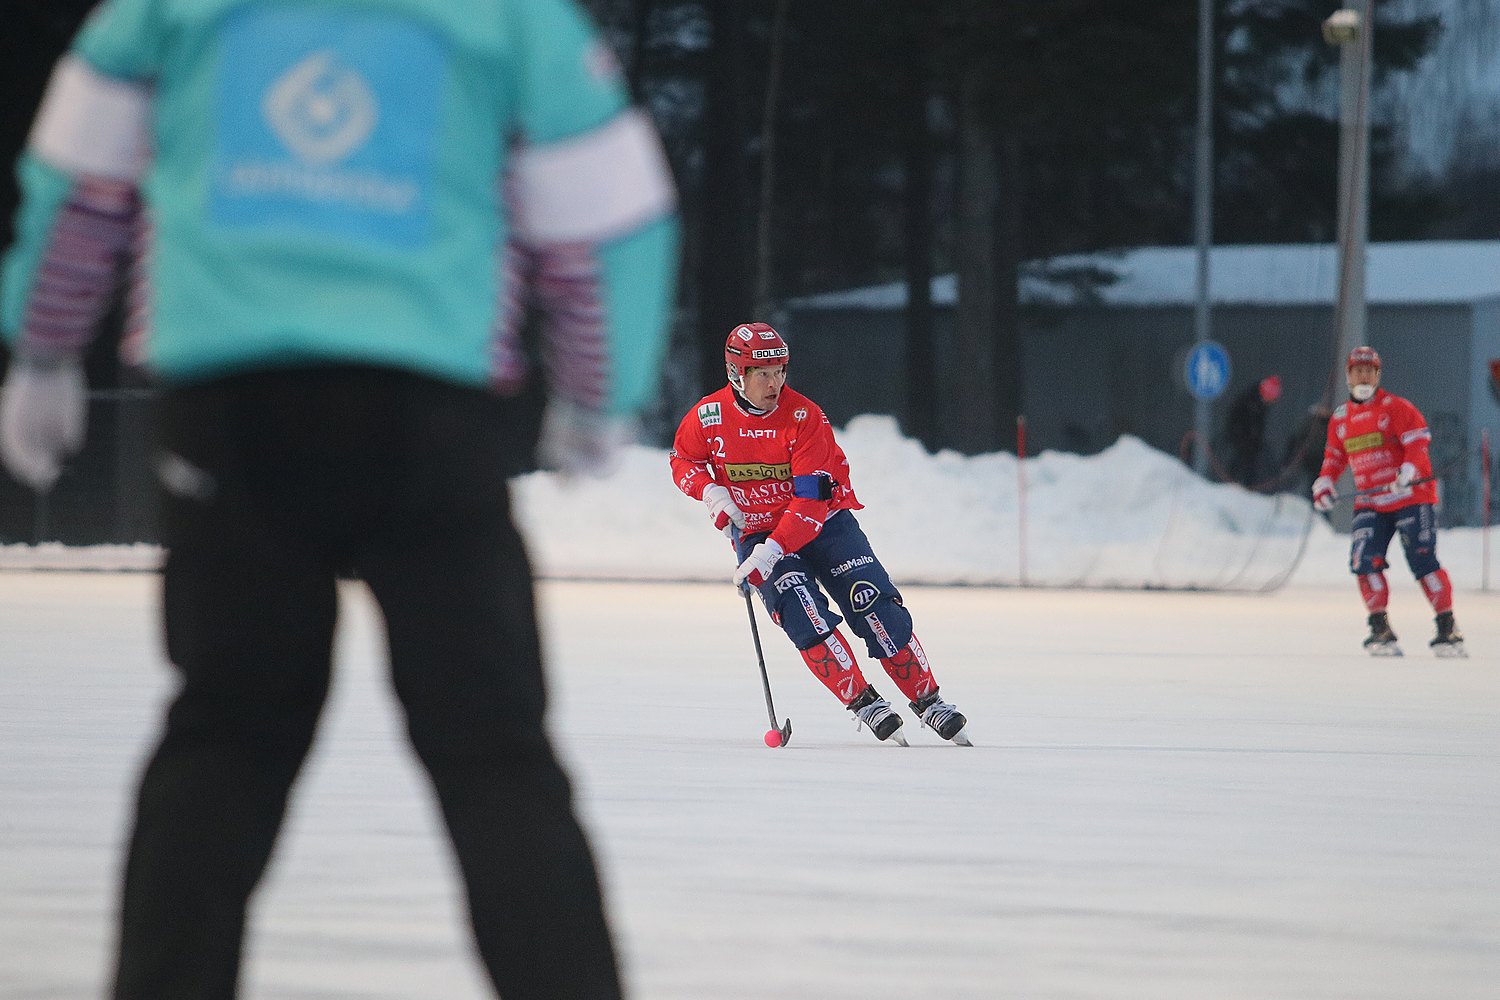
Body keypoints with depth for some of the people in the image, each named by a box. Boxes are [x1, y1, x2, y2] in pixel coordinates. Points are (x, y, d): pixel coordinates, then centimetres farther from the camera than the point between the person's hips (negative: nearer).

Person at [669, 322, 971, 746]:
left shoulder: (803, 416, -17)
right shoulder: (708, 416, -9)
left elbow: (811, 499, -22)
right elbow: (683, 460, 10)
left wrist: (771, 551, -32)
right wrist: (709, 490, -12)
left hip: (823, 520, -1)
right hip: (756, 532, 1)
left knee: (876, 608, -14)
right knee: (803, 615, -23)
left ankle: (927, 700, -3)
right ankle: (864, 703, -17)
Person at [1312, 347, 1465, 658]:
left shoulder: (1395, 407, -5)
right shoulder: (1340, 418, 13)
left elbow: (1418, 442, -12)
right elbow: (1334, 455, 24)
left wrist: (1407, 472, -28)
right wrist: (1324, 483, 8)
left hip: (1410, 497, -5)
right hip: (1369, 502, 5)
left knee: (1422, 560, -10)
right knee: (1364, 559, -13)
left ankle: (1448, 628, -3)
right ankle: (1380, 629, -5)